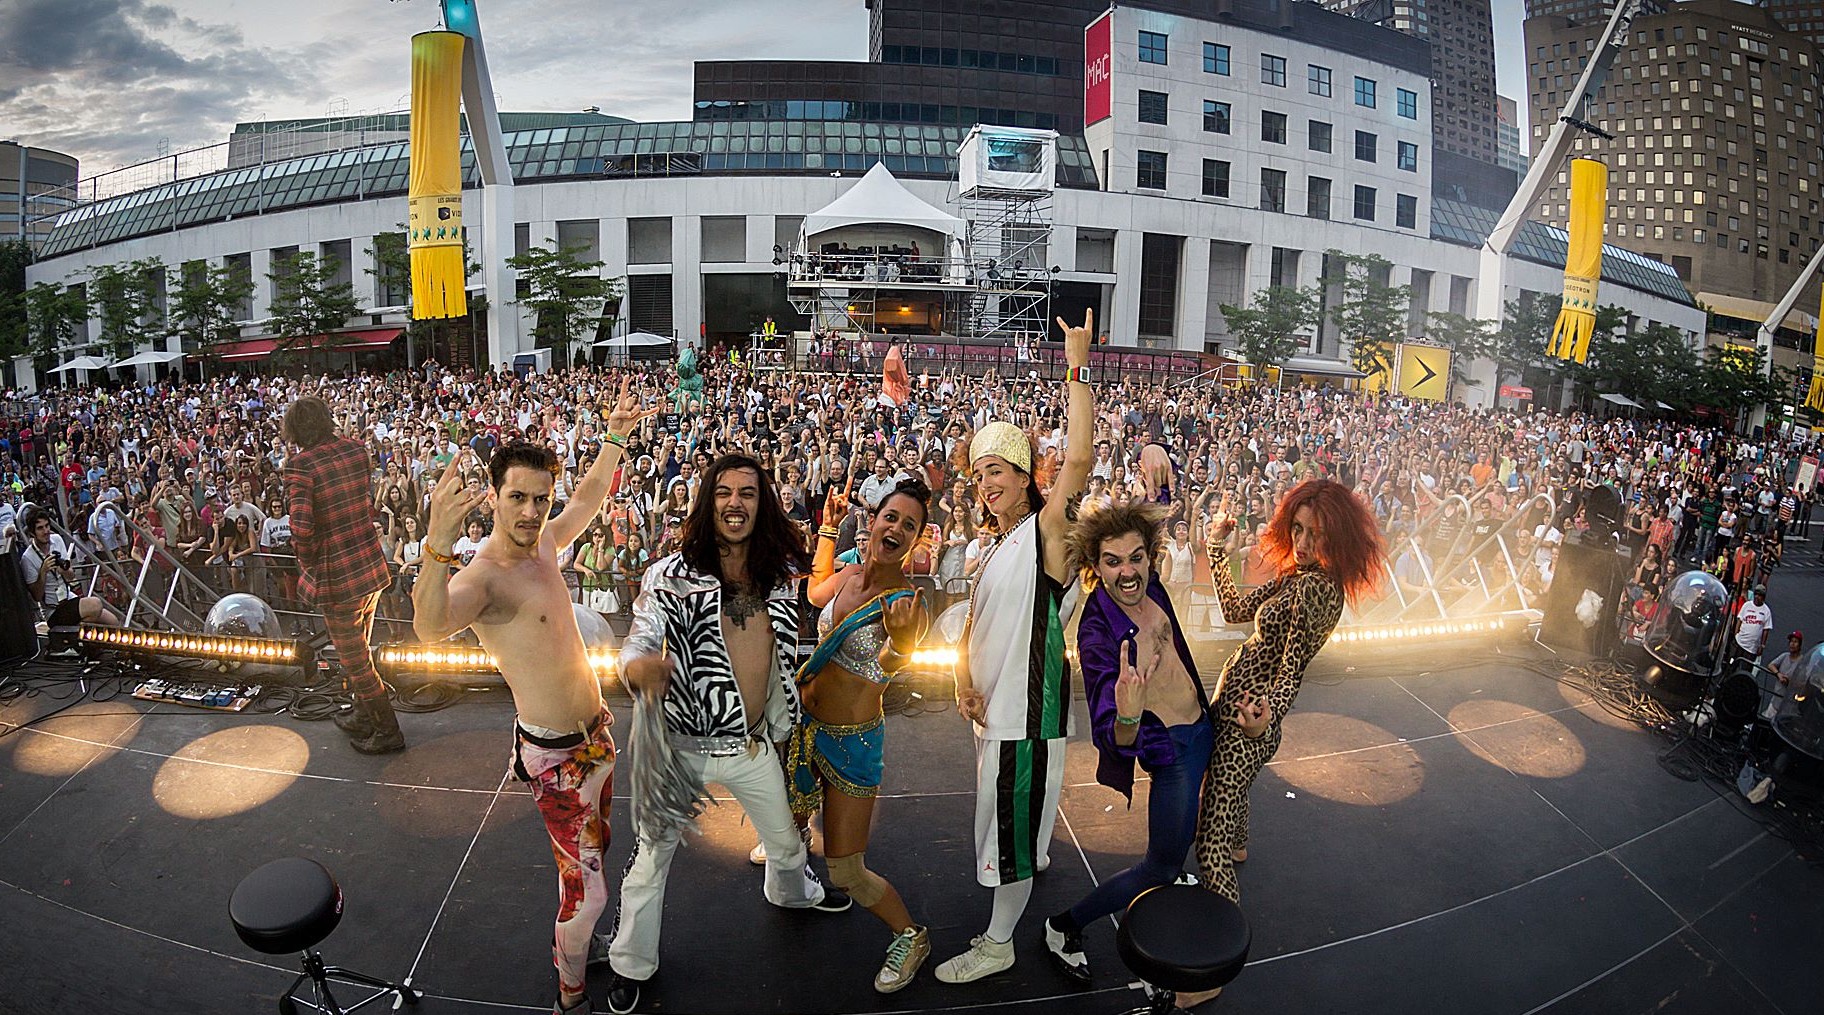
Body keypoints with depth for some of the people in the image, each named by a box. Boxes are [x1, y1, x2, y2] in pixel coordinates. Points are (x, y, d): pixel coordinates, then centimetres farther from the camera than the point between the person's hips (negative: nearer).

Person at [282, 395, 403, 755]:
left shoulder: (300, 465, -17)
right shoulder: (355, 450, 0)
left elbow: (302, 526, -25)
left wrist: (308, 562, -10)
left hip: (338, 576, -7)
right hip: (372, 564, 7)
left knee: (354, 659, 10)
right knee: (359, 651, 25)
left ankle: (388, 731, 20)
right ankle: (362, 716, 41)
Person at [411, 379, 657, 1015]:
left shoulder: (543, 545, -1)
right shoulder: (481, 579, -26)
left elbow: (588, 499, 19)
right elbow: (431, 628, -49)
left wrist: (614, 439, 11)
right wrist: (438, 545, -64)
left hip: (595, 731, 9)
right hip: (556, 754, -8)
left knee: (593, 849, 27)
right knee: (586, 889, 0)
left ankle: (571, 943, 51)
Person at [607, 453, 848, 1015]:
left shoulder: (781, 572, -2)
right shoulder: (672, 575, -14)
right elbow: (639, 642, -20)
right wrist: (642, 666, -42)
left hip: (756, 741, 4)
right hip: (684, 741, -4)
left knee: (784, 838, 25)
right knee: (653, 853, 9)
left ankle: (793, 891, 60)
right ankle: (632, 964, 35)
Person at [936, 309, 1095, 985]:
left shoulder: (1044, 531, -13)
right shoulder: (995, 549, 12)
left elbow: (1078, 460, -29)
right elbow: (973, 625, 13)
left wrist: (1077, 370, -28)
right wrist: (964, 682, -5)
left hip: (1026, 707, -8)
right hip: (992, 704, 8)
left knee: (1011, 822, 4)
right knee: (1005, 809, 27)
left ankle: (997, 944, 21)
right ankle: (1036, 857, 53)